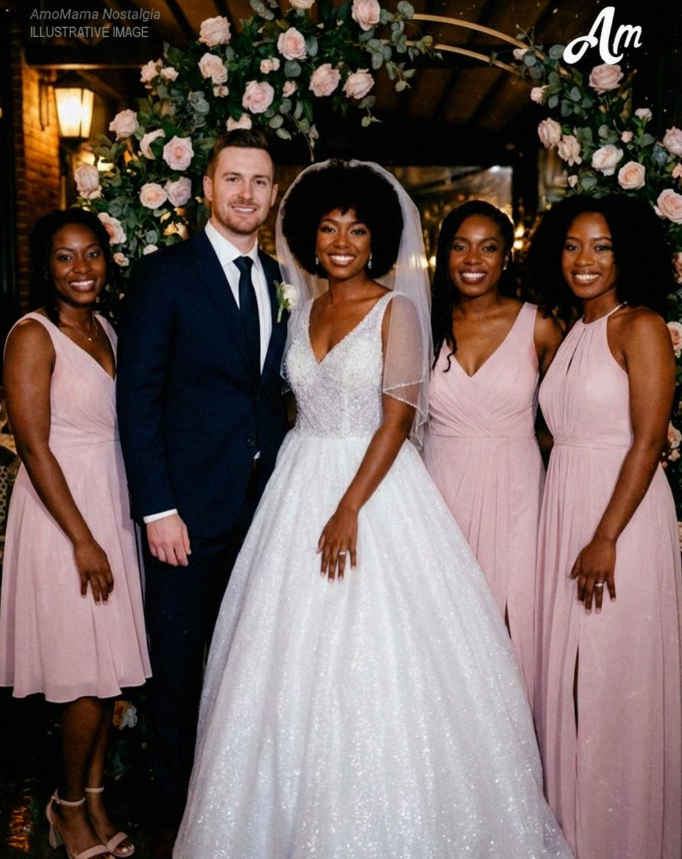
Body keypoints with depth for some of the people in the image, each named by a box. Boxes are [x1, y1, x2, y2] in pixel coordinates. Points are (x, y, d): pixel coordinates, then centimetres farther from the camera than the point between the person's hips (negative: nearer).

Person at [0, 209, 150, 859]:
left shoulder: (104, 328, 10)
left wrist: (112, 526, 10)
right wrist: (83, 541, -17)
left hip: (113, 505, 7)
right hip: (62, 509, -7)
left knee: (110, 669, 13)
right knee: (88, 673, 1)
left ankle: (94, 796, 30)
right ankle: (70, 806, 23)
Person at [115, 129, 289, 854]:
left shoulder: (280, 280, 11)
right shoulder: (165, 273, -5)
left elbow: (275, 390, 12)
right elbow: (137, 398, -9)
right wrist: (157, 509, -13)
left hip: (266, 503, 5)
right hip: (189, 507, -4)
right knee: (178, 669, 9)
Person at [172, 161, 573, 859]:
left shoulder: (395, 309, -6)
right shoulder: (306, 309, 11)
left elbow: (398, 416, -13)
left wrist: (350, 508, -20)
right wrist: (314, 499, 8)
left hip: (375, 480, -5)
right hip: (301, 482, 6)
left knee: (372, 654, -3)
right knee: (295, 650, 8)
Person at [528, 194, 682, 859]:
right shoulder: (569, 334, 14)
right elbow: (564, 435, 11)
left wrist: (606, 538, -19)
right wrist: (569, 530, 3)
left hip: (622, 511, -7)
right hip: (561, 507, 7)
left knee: (618, 674, 2)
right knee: (564, 669, 12)